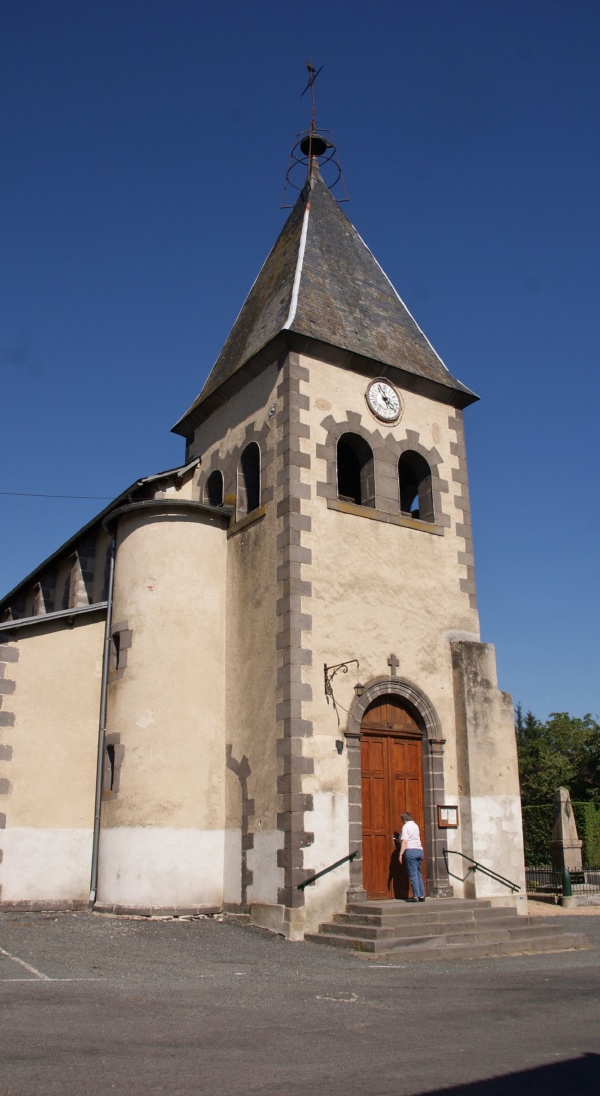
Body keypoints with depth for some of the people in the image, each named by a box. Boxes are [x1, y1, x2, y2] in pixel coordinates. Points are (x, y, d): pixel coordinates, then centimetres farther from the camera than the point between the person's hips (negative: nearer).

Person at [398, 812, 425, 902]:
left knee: (413, 874, -5)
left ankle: (416, 896, -8)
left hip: (411, 850, -7)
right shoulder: (415, 825, 19)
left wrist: (401, 854, -15)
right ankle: (421, 895, 8)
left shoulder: (406, 826, -4)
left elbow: (404, 841, -14)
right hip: (419, 850, 7)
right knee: (418, 874, 11)